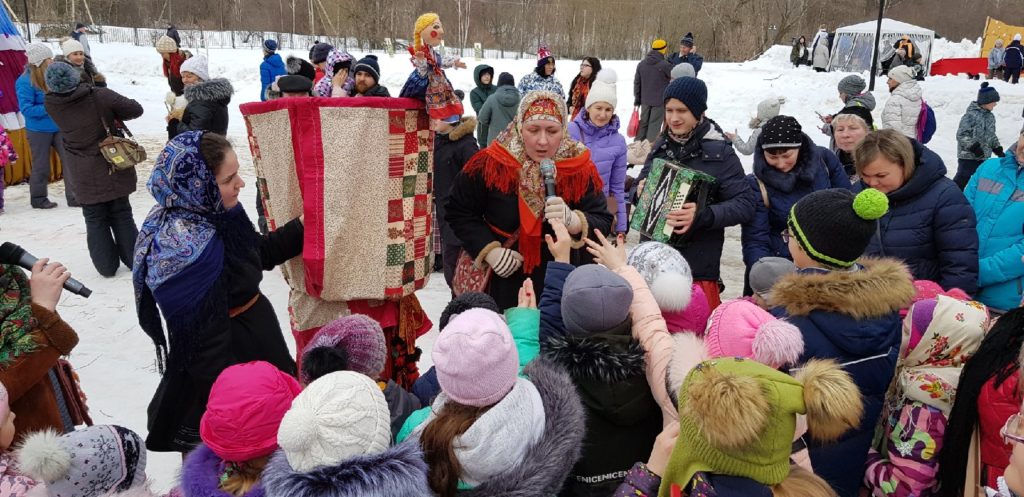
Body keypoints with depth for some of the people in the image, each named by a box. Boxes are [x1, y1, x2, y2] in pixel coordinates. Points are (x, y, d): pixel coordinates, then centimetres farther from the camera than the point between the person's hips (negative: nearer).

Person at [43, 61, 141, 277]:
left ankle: (107, 266, 16)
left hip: (85, 176, 0)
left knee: (95, 220, 12)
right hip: (115, 169, 0)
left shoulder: (51, 105, -9)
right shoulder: (101, 96, -14)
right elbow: (136, 109, -7)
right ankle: (134, 259, 18)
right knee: (122, 215, 13)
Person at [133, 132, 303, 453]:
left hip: (257, 339, 9)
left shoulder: (213, 213, -7)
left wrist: (301, 228, 3)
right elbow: (204, 338, -28)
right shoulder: (184, 246, -32)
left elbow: (257, 256, 11)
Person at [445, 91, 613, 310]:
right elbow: (459, 212, -5)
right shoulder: (490, 163, -14)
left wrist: (573, 220, -35)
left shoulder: (581, 168, -11)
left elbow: (603, 223, -13)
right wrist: (489, 250, -17)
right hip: (502, 279, -1)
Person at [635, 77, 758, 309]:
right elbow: (642, 182, 17)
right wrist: (639, 190, -7)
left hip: (696, 265, -5)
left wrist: (702, 216, -25)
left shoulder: (719, 152, -9)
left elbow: (746, 203, -12)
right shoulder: (663, 145, 6)